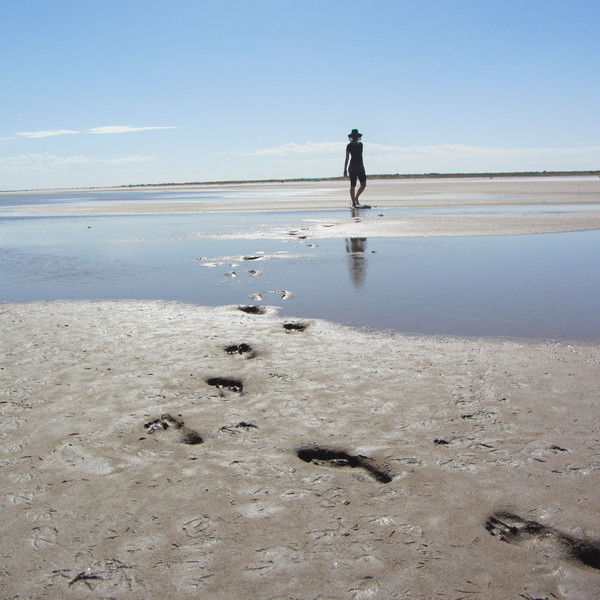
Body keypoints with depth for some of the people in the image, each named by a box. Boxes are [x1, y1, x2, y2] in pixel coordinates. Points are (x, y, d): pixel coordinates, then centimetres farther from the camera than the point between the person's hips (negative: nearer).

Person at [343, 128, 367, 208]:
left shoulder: (360, 144, 12)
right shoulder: (349, 146, -3)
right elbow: (347, 158, -3)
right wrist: (345, 169, -6)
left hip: (360, 166, 5)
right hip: (353, 166, -5)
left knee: (364, 184, -4)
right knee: (353, 186, -3)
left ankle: (356, 198, 18)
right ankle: (353, 203, 2)